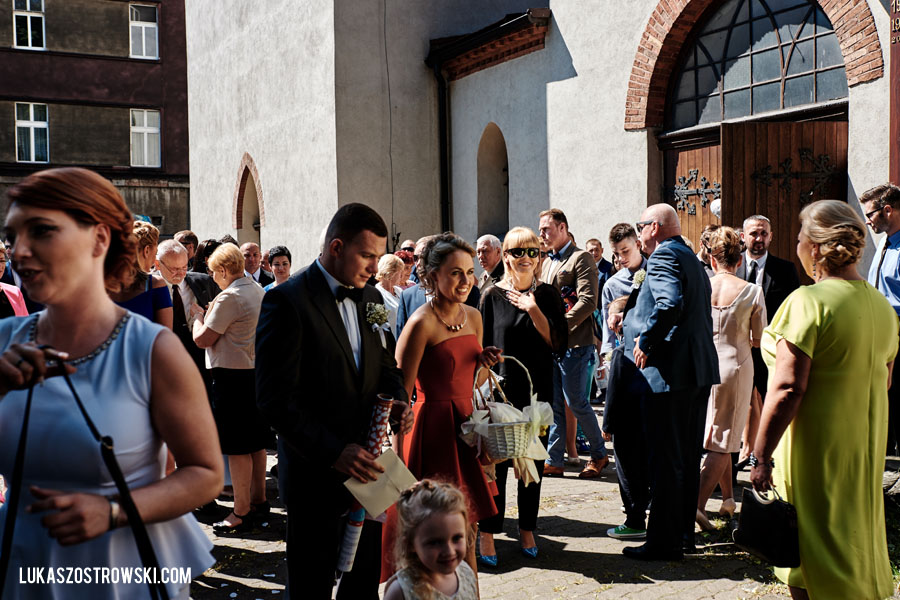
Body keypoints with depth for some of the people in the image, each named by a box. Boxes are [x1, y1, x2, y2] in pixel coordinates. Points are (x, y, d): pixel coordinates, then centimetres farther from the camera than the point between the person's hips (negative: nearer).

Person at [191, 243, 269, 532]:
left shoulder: (229, 297, -17)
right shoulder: (258, 292, 10)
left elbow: (202, 339, -15)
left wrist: (198, 315, 2)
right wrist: (210, 314, 20)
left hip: (232, 375, -9)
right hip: (257, 370, 9)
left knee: (237, 447, -3)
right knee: (256, 440, 17)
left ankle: (241, 512, 3)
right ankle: (258, 499, 28)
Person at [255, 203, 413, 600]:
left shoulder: (370, 298, 8)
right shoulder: (286, 301, -15)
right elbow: (276, 399, -19)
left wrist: (397, 399, -4)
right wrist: (332, 452, -25)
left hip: (365, 467, 7)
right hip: (316, 473, -6)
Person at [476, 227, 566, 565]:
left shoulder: (547, 295, 3)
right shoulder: (493, 296, 0)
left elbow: (559, 343, -5)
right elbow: (482, 347, 1)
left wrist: (534, 310, -15)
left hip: (537, 391, 2)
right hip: (500, 391, -2)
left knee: (533, 463, 10)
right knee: (495, 463, -1)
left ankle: (527, 530, 23)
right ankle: (488, 534, 8)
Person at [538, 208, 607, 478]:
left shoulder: (581, 259, -7)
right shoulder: (547, 263, 19)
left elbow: (588, 301, -17)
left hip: (574, 343, -7)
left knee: (577, 402, -1)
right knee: (554, 405, 7)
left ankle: (599, 454, 17)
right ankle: (554, 462, 12)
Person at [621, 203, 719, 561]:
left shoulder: (664, 255, -10)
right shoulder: (691, 258, 19)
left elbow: (670, 303, -28)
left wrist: (645, 342, -18)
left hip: (669, 371, -10)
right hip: (699, 370, 10)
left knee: (665, 459, -4)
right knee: (687, 456, 16)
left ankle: (664, 542, 2)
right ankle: (684, 532, 26)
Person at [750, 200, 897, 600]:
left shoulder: (809, 301, -18)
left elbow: (788, 389, -22)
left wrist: (761, 456, -17)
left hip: (815, 448, -7)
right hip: (865, 448, 8)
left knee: (811, 568, 3)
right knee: (856, 545, 20)